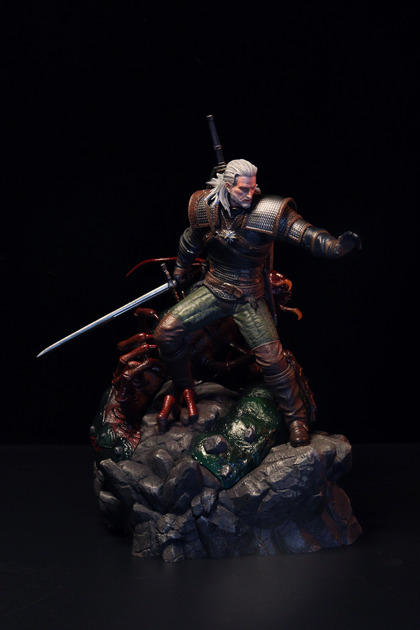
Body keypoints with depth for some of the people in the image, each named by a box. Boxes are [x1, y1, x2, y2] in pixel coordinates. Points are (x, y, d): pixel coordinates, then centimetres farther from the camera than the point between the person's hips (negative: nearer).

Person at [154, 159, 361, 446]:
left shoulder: (268, 212, -19)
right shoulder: (205, 207, -7)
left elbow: (304, 233, -30)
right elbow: (191, 239, 13)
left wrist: (335, 244, -50)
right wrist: (181, 271, 26)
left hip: (249, 298, -3)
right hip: (213, 290, 3)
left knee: (272, 358, -9)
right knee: (168, 330, -8)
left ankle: (296, 418, 10)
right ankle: (183, 390, 15)